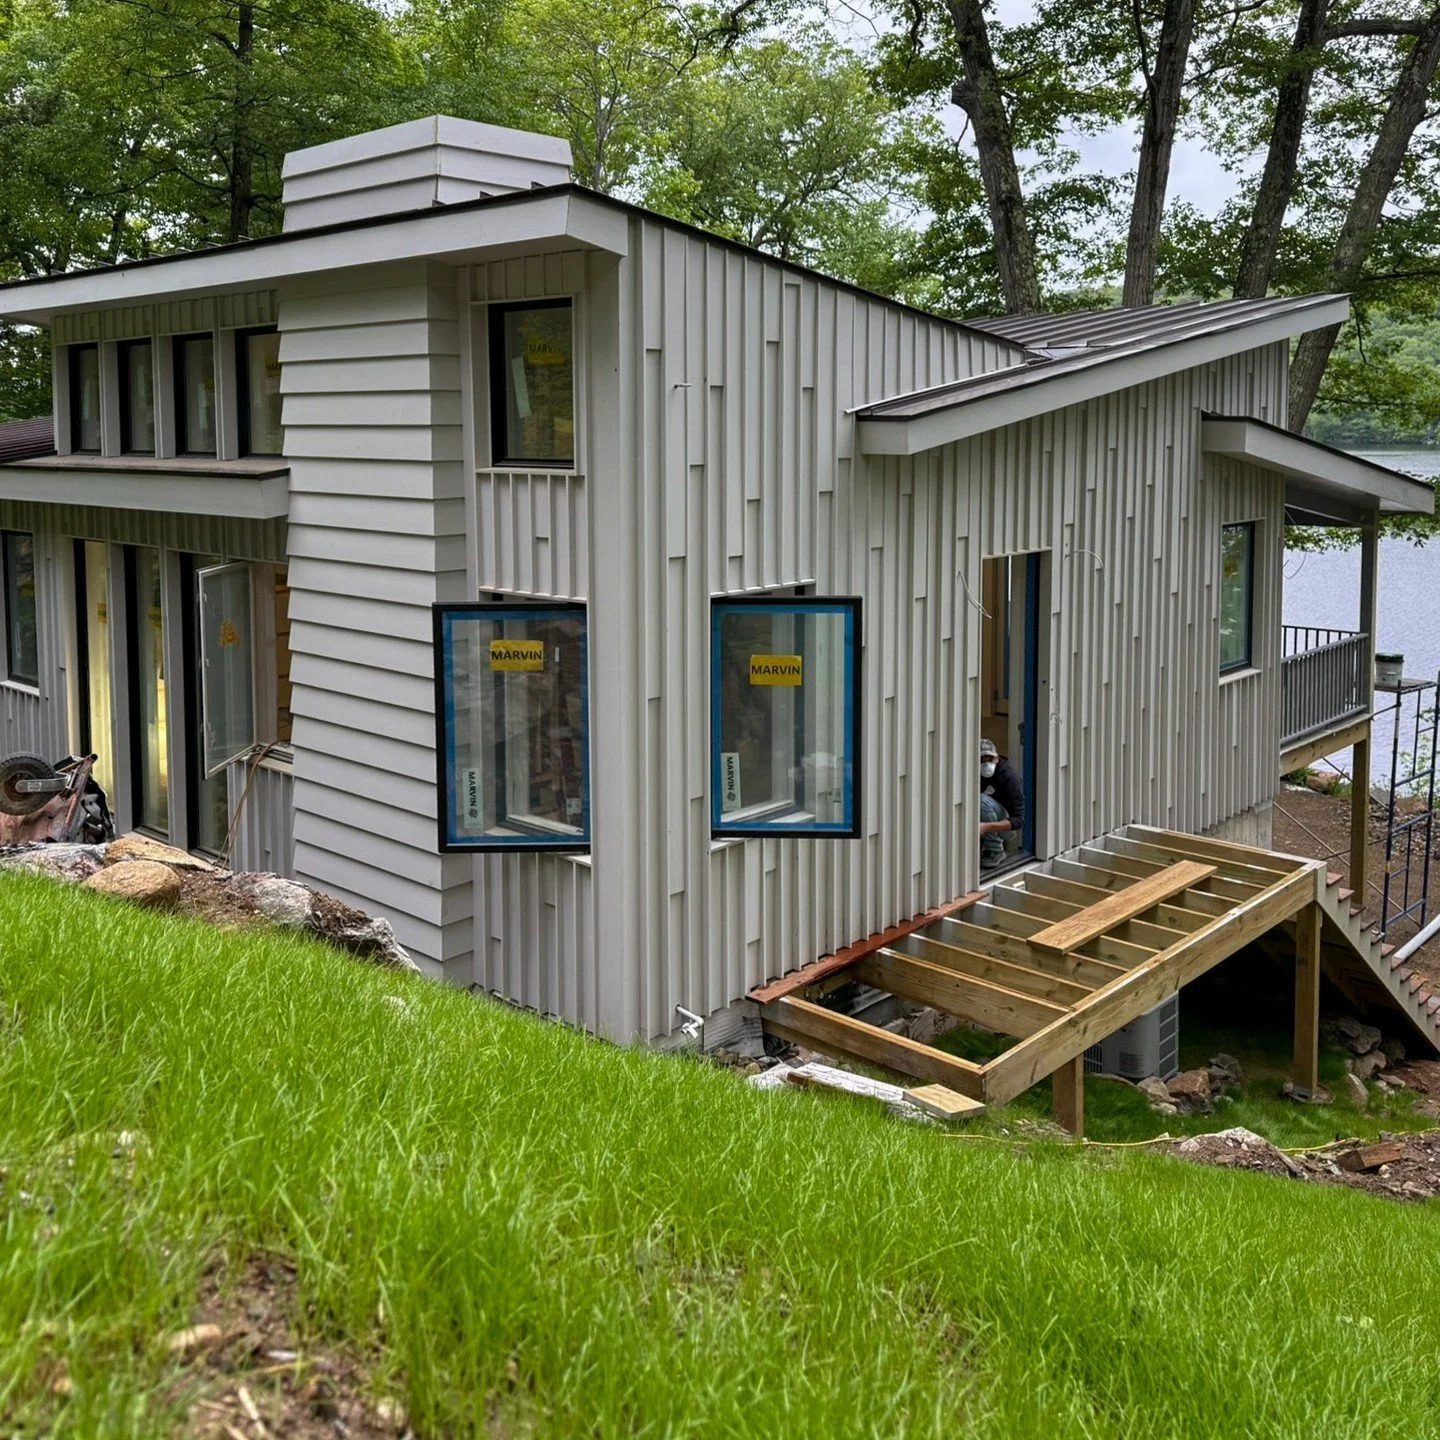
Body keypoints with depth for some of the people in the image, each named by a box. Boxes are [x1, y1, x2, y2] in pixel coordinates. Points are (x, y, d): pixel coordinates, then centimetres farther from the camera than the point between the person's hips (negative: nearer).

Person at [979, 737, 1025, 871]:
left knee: (982, 800, -32)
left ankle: (996, 851, -18)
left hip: (1008, 824, -6)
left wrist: (986, 827, -42)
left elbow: (1019, 820, -28)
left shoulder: (1009, 777, -25)